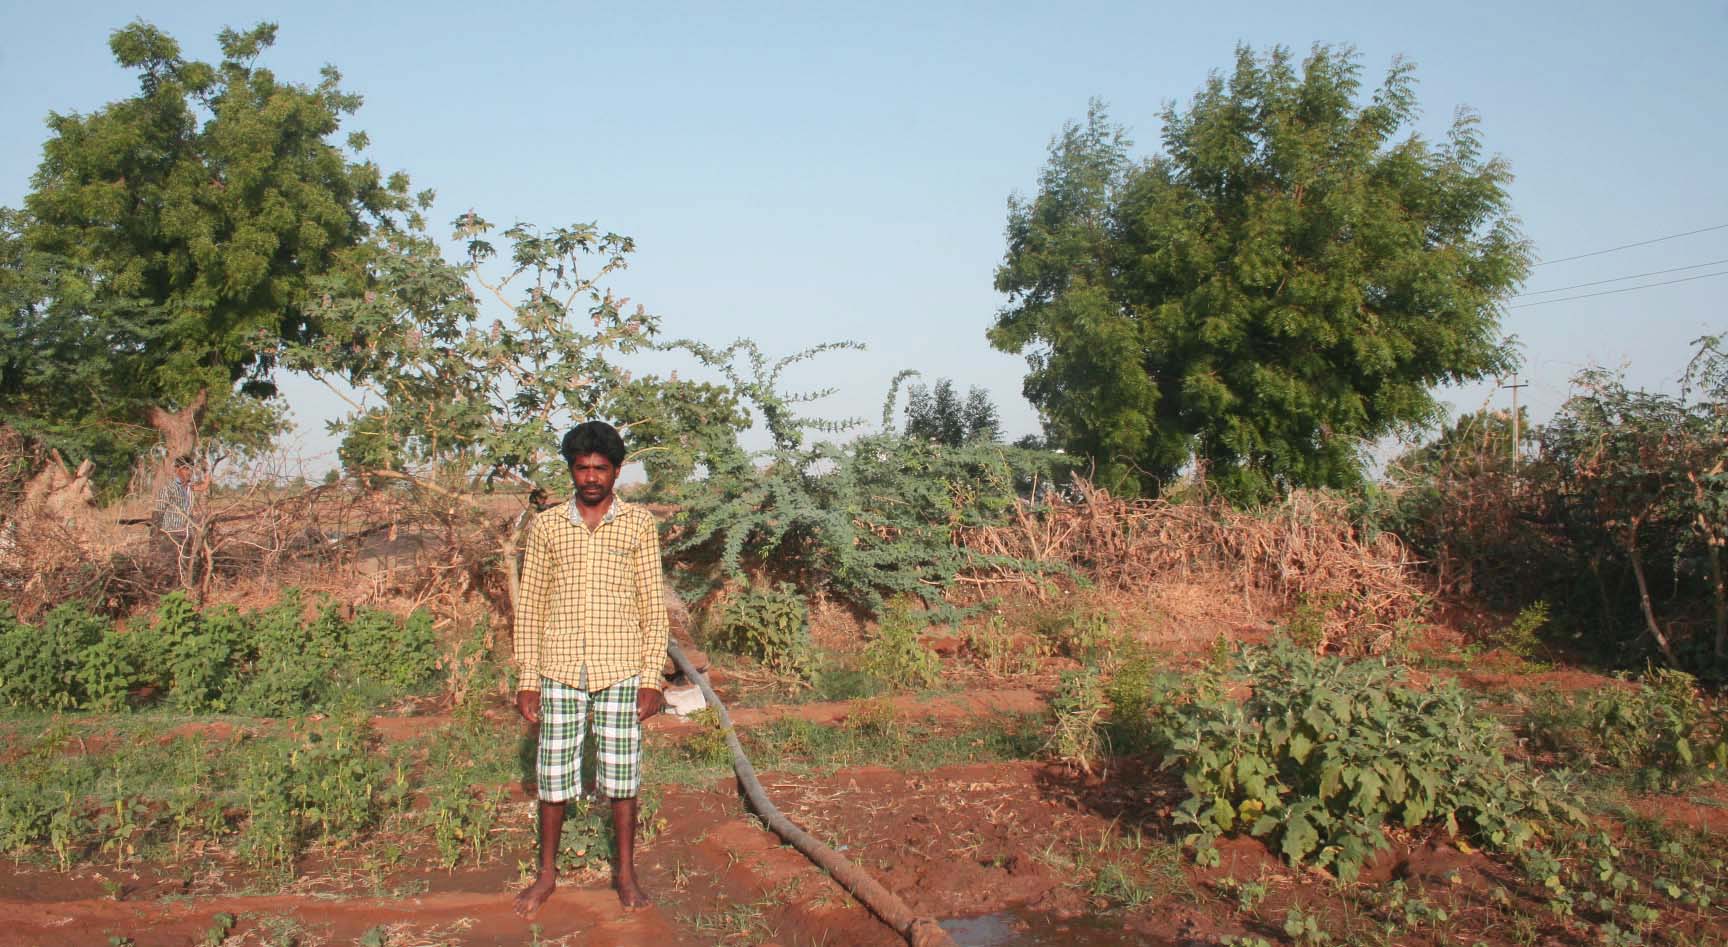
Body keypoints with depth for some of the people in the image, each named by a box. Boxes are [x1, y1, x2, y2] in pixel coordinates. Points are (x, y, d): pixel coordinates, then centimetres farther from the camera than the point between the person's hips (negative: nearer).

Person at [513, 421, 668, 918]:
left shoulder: (639, 523, 1)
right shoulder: (546, 525, 4)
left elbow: (653, 605, 2)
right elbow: (529, 604, 6)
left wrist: (652, 678, -3)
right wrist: (526, 679, 1)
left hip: (620, 672, -1)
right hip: (559, 672, 1)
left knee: (621, 778, 6)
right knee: (553, 778, 8)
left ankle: (625, 874, 23)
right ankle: (546, 874, 26)